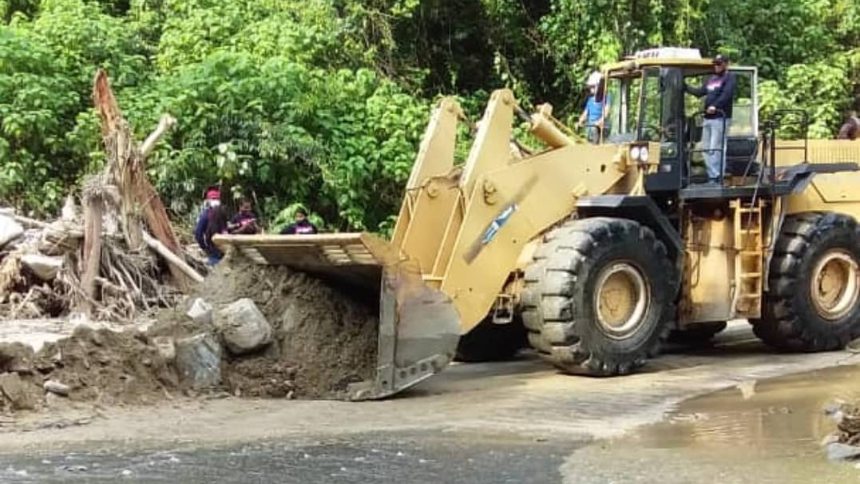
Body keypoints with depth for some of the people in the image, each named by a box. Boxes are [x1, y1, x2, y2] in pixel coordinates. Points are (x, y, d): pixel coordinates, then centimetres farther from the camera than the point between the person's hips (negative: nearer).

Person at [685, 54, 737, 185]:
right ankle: (711, 176, 13)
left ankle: (716, 178, -12)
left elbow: (727, 94, -16)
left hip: (721, 118, -8)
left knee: (715, 149, -12)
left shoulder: (730, 78, -1)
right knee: (706, 148, 8)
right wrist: (685, 87, 18)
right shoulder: (711, 79, 23)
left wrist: (715, 106, -27)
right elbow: (699, 92, 25)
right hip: (708, 118, 8)